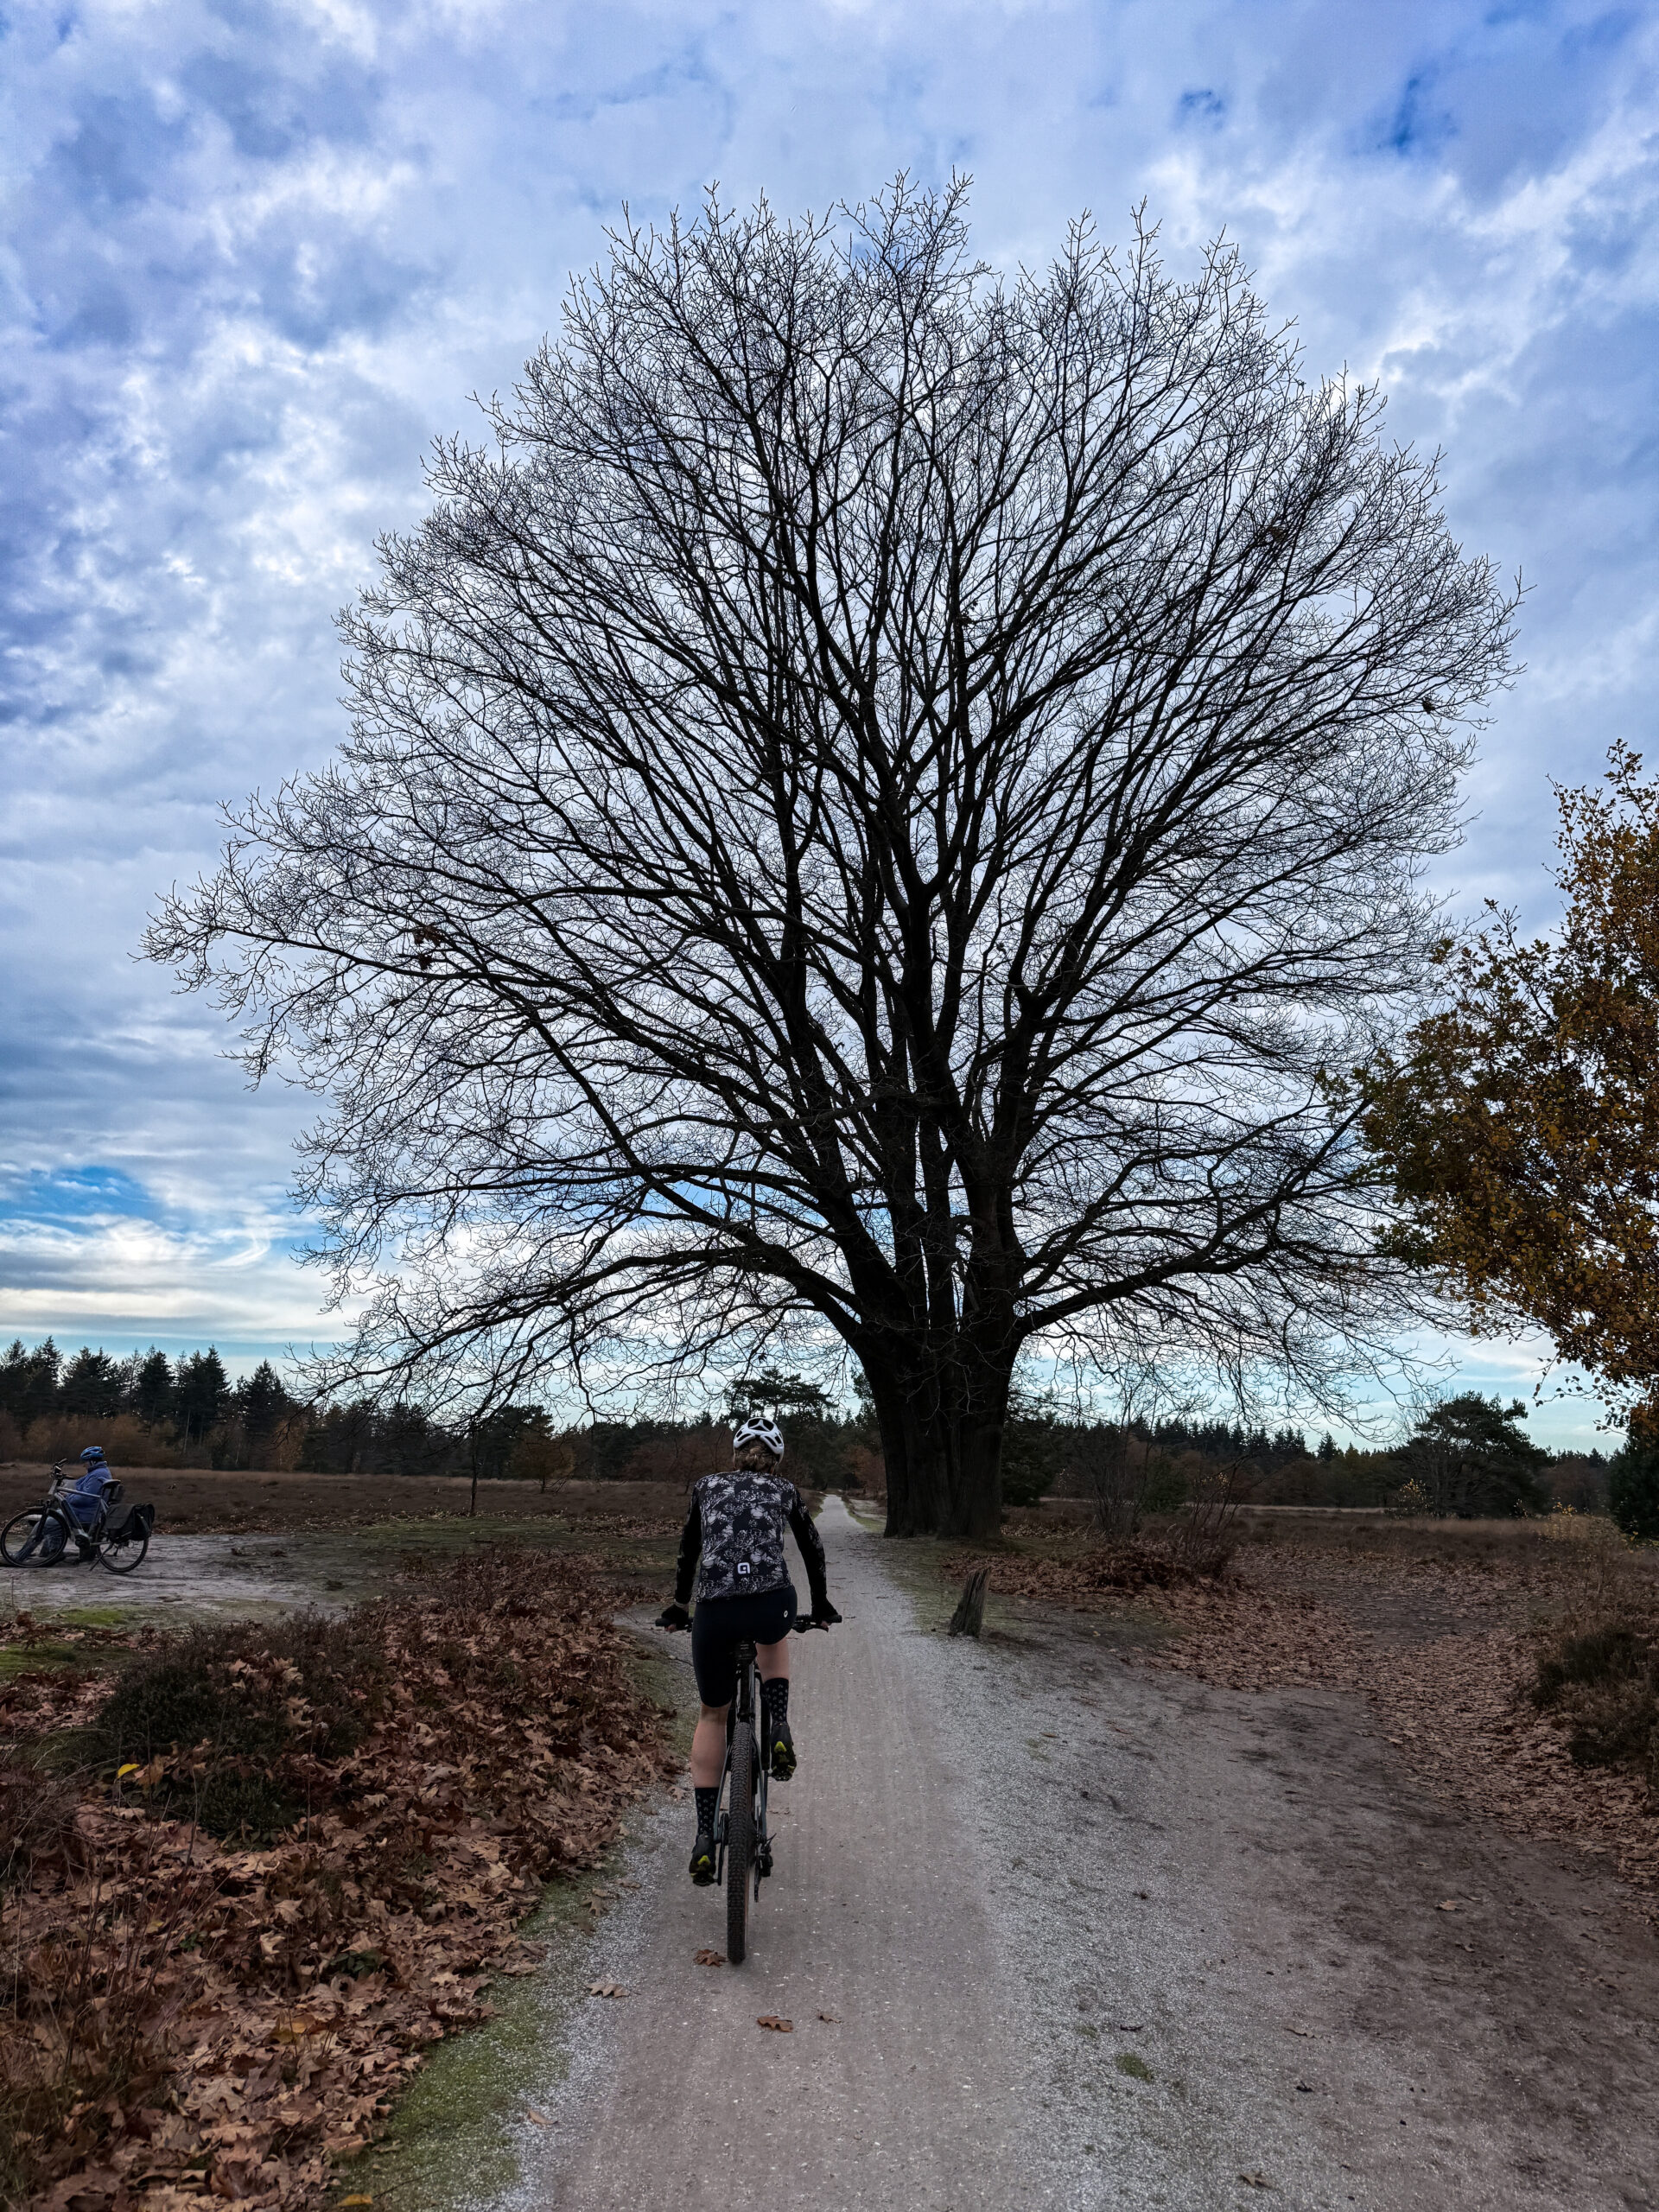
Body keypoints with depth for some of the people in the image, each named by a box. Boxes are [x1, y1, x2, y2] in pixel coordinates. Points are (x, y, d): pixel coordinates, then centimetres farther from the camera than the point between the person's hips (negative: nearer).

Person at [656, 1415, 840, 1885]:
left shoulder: (706, 1486, 21)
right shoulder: (784, 1492, 19)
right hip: (772, 1606, -1)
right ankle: (779, 1732, 17)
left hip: (712, 1615, 1)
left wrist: (679, 1606, 46)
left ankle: (705, 1837, 17)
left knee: (712, 1714, 24)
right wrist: (821, 1608, 45)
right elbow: (813, 1550, 31)